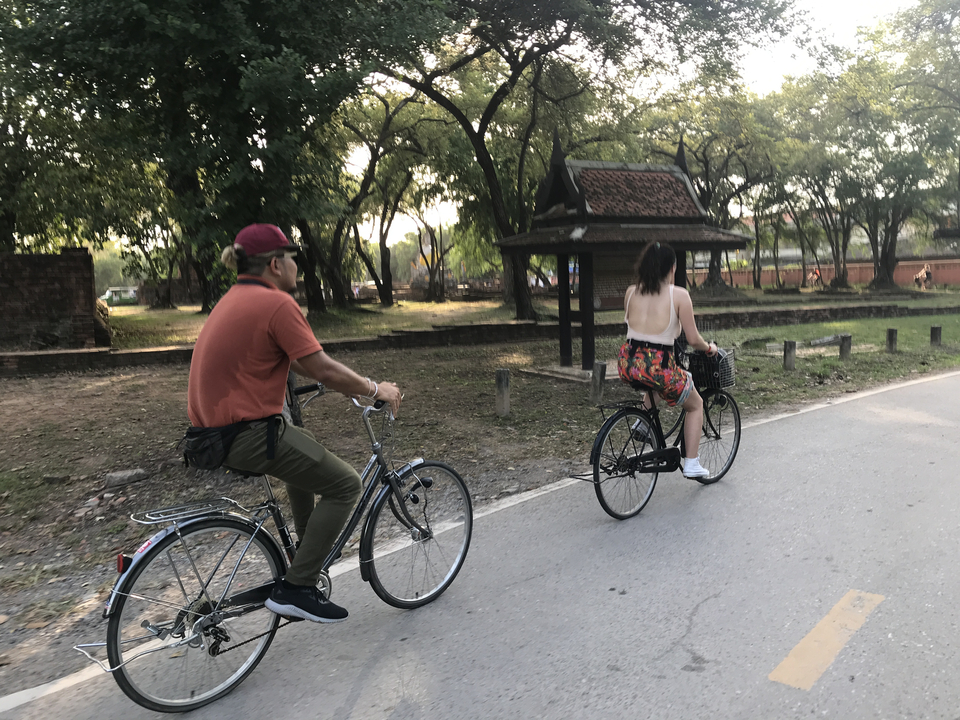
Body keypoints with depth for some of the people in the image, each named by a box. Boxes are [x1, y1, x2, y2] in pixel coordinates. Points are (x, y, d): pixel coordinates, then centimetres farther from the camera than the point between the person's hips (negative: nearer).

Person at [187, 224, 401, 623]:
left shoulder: (236, 298, 17)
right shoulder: (276, 302, -15)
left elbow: (301, 363, 24)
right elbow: (323, 370, -17)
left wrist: (352, 382, 28)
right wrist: (375, 389, -1)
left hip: (216, 425, 11)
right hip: (248, 434, -10)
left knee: (306, 448, 33)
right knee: (345, 484, -2)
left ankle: (305, 553, 40)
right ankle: (295, 588, 1)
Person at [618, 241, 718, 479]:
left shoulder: (631, 291, 6)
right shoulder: (679, 294, -6)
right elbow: (693, 340, -4)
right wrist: (710, 348, 18)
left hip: (628, 365, 5)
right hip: (659, 366, -5)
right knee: (696, 405, 24)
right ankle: (691, 464, 23)